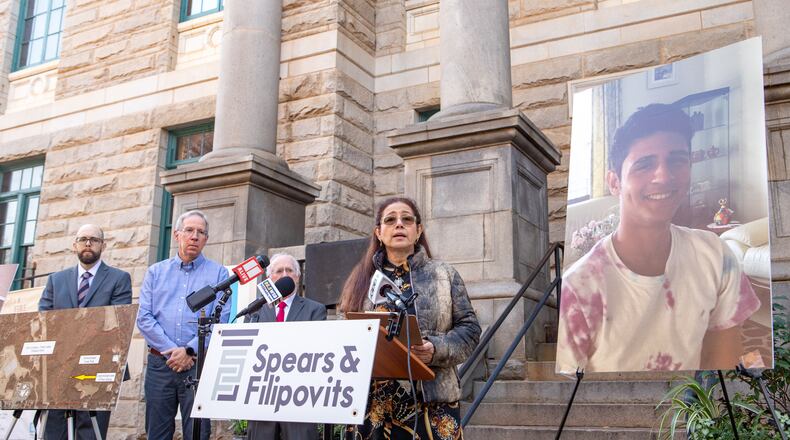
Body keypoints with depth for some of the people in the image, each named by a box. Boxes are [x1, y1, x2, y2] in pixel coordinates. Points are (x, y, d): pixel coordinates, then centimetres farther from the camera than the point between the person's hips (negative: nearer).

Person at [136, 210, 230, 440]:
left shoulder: (218, 273, 5)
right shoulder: (156, 272, 13)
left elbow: (221, 320, -4)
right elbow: (144, 318, 4)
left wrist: (189, 351, -12)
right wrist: (169, 350, -8)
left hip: (199, 364, -2)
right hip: (160, 364, 2)